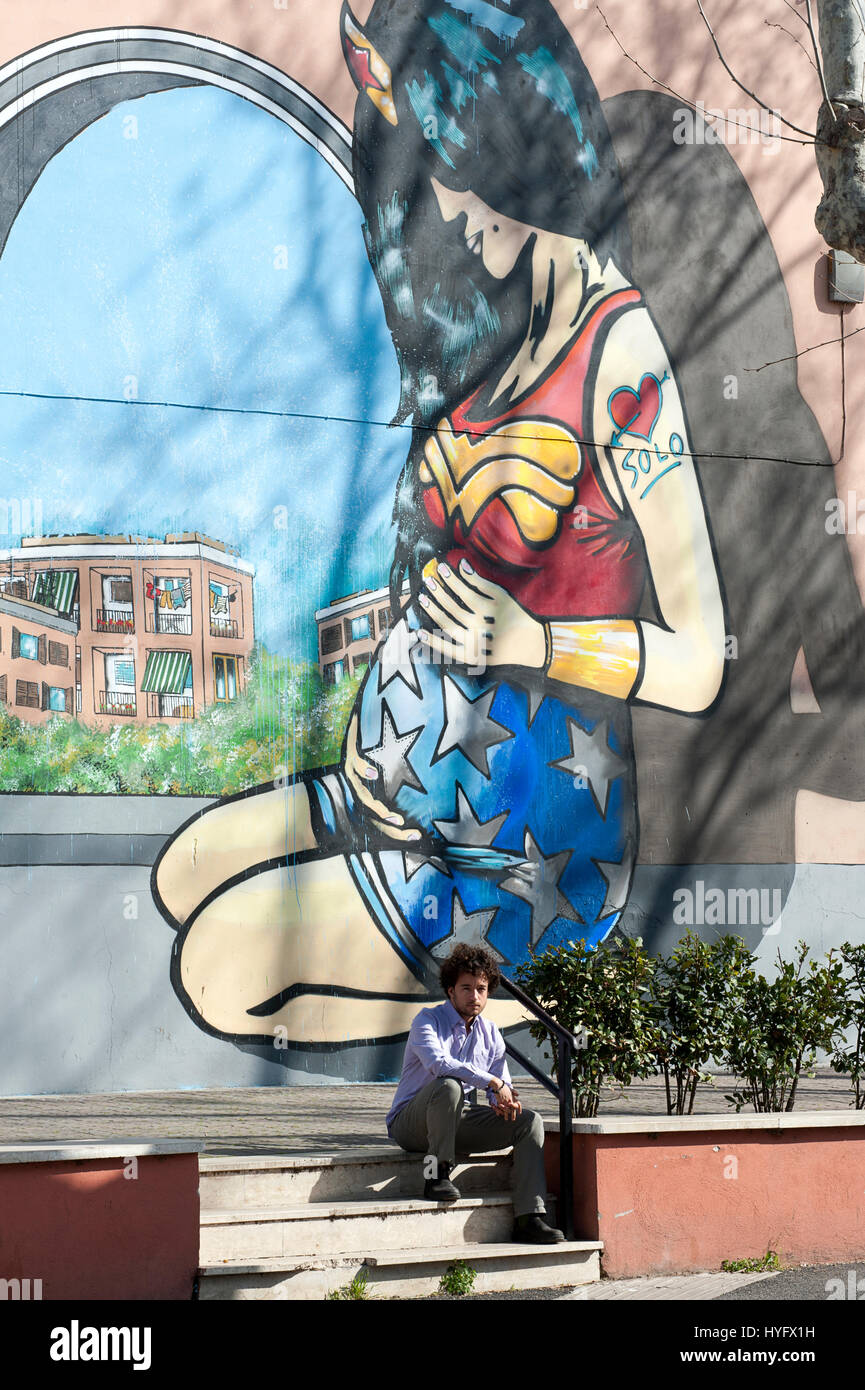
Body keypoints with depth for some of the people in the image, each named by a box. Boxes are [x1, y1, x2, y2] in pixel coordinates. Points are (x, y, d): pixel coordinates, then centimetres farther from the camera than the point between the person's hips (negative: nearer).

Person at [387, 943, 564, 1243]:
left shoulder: (490, 1034, 11)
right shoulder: (428, 1021, -10)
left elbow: (504, 1087, 13)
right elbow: (438, 1063, -29)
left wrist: (505, 1102, -13)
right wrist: (493, 1082, -30)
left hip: (455, 1122, 6)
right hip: (410, 1125, -6)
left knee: (529, 1121, -9)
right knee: (449, 1086, -37)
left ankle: (529, 1218, -17)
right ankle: (436, 1174, -25)